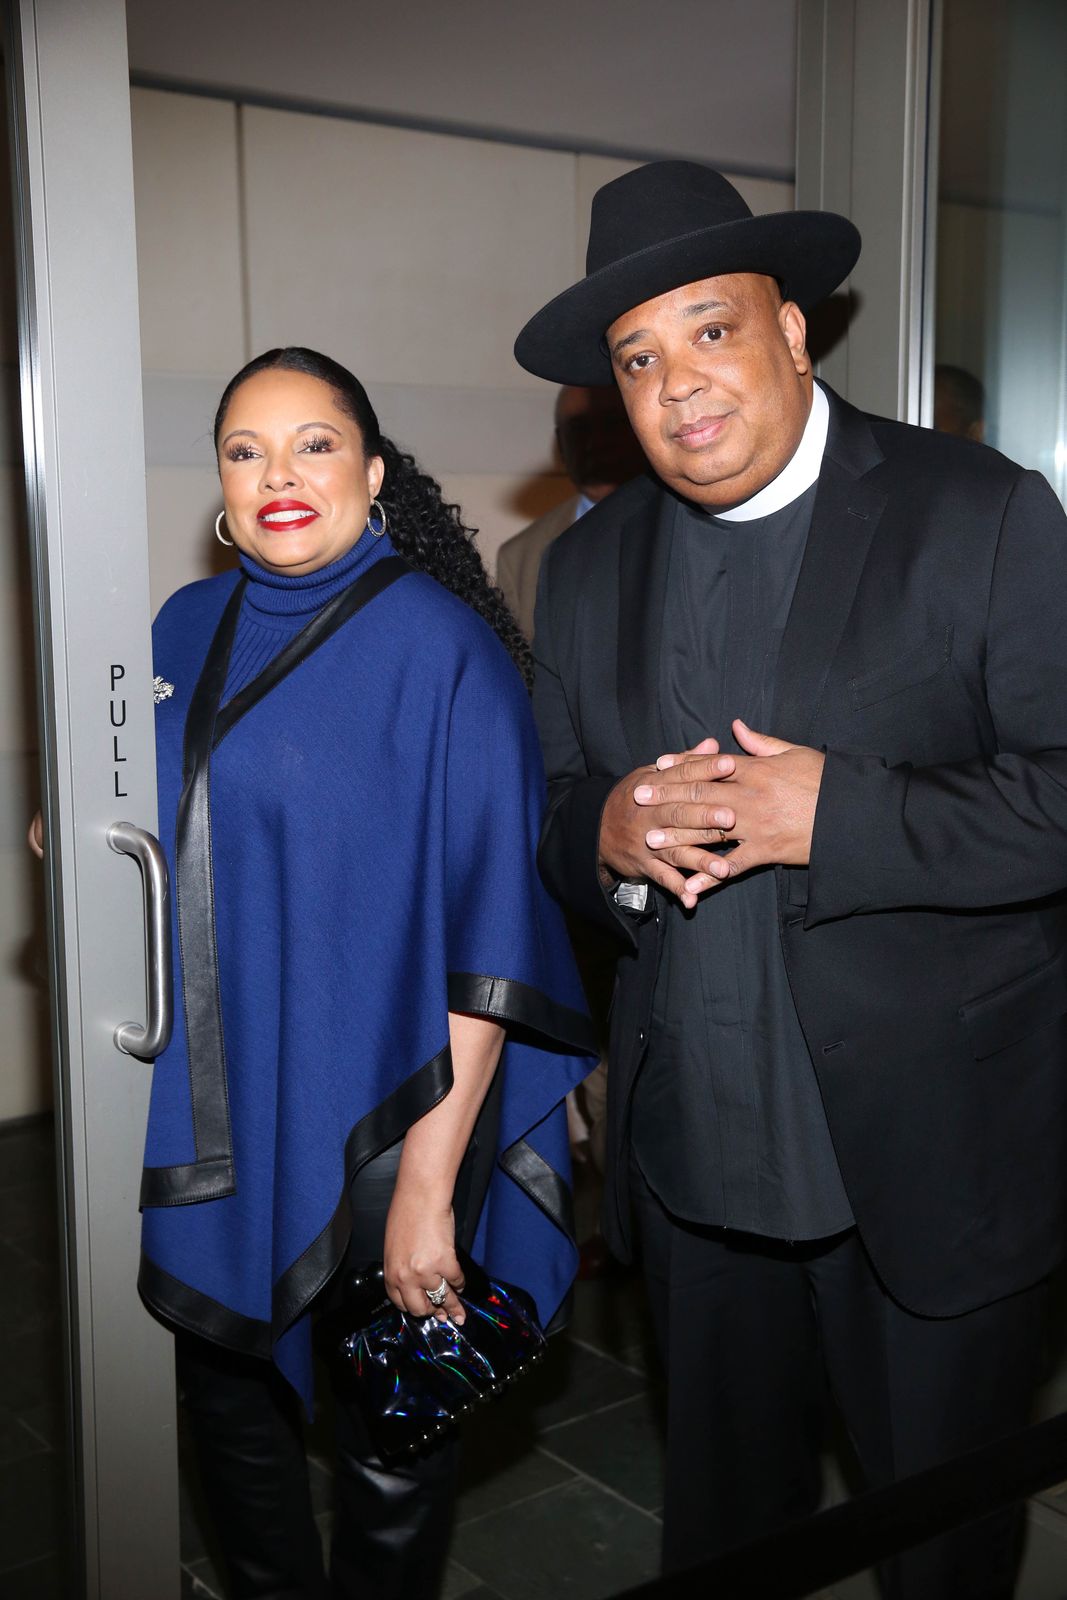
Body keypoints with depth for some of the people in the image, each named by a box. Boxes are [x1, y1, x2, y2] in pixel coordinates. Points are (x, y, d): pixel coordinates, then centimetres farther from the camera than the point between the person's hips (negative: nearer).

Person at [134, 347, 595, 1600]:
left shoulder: (444, 648, -14)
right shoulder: (186, 630, 5)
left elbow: (487, 935, -18)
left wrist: (430, 1183, -20)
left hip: (374, 1121, -5)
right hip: (213, 1114, 6)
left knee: (388, 1451, 13)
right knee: (229, 1404, 21)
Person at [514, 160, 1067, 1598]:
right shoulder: (588, 567, 6)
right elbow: (549, 817, 8)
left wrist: (837, 813, -25)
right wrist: (605, 834, -15)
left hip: (932, 1157, -4)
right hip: (691, 1147, 4)